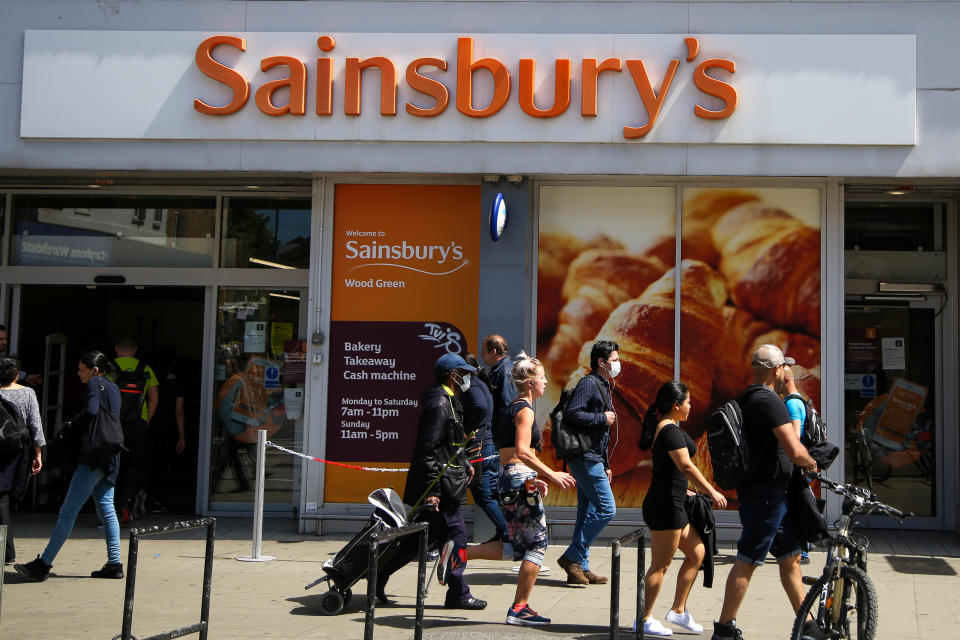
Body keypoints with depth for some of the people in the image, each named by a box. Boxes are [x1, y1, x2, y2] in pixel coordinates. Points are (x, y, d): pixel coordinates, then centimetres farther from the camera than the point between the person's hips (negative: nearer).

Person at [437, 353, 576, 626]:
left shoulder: (511, 409, 18)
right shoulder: (525, 410, -10)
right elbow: (522, 451, -22)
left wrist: (534, 479, 23)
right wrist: (551, 474, -21)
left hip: (508, 479, 9)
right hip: (520, 480, -9)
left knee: (520, 548, 14)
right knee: (536, 544, 0)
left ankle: (460, 552, 7)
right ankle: (520, 608, 3)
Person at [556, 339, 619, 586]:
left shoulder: (603, 386, 22)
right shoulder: (588, 383, -10)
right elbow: (572, 414, -23)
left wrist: (605, 465, 23)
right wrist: (602, 418, -15)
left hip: (592, 459, 10)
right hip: (586, 458, -10)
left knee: (588, 513, 10)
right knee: (605, 508, -12)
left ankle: (580, 568, 13)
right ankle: (572, 557, -6)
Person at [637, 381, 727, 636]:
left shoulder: (663, 428, 15)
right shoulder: (671, 430, -17)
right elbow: (686, 466, -25)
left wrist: (684, 490, 30)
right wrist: (712, 492, -24)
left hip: (671, 503, 11)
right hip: (666, 506, -11)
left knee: (696, 552, 15)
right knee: (660, 565, -3)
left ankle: (678, 610, 21)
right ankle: (644, 620, 5)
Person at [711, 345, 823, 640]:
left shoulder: (748, 399, 13)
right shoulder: (769, 401, -19)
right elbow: (794, 450, -26)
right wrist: (810, 463, -5)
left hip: (773, 494, 10)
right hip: (765, 495, -10)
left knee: (790, 556, 15)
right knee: (746, 562, -4)